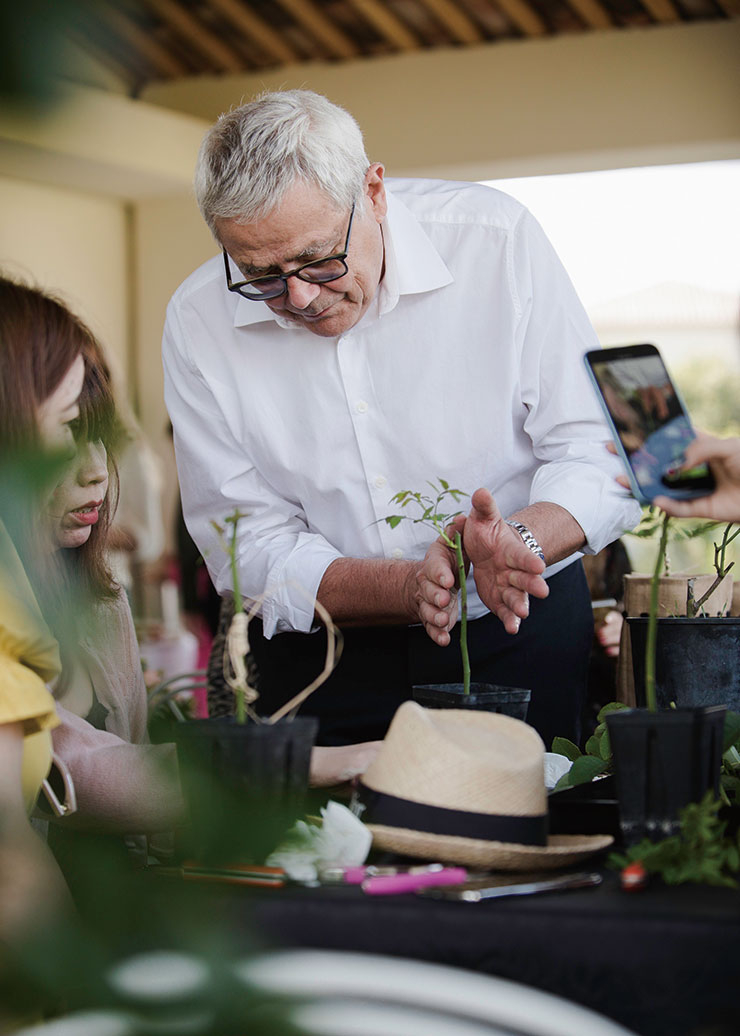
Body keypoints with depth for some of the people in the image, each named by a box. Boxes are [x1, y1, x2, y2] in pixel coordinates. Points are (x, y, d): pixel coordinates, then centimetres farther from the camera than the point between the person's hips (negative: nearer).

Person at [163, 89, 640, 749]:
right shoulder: (199, 323, -7)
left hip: (520, 641, -1)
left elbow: (596, 453, -7)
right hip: (319, 663, 1)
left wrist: (518, 541, -28)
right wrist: (410, 588, -25)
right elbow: (252, 555, -7)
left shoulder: (496, 241, -11)